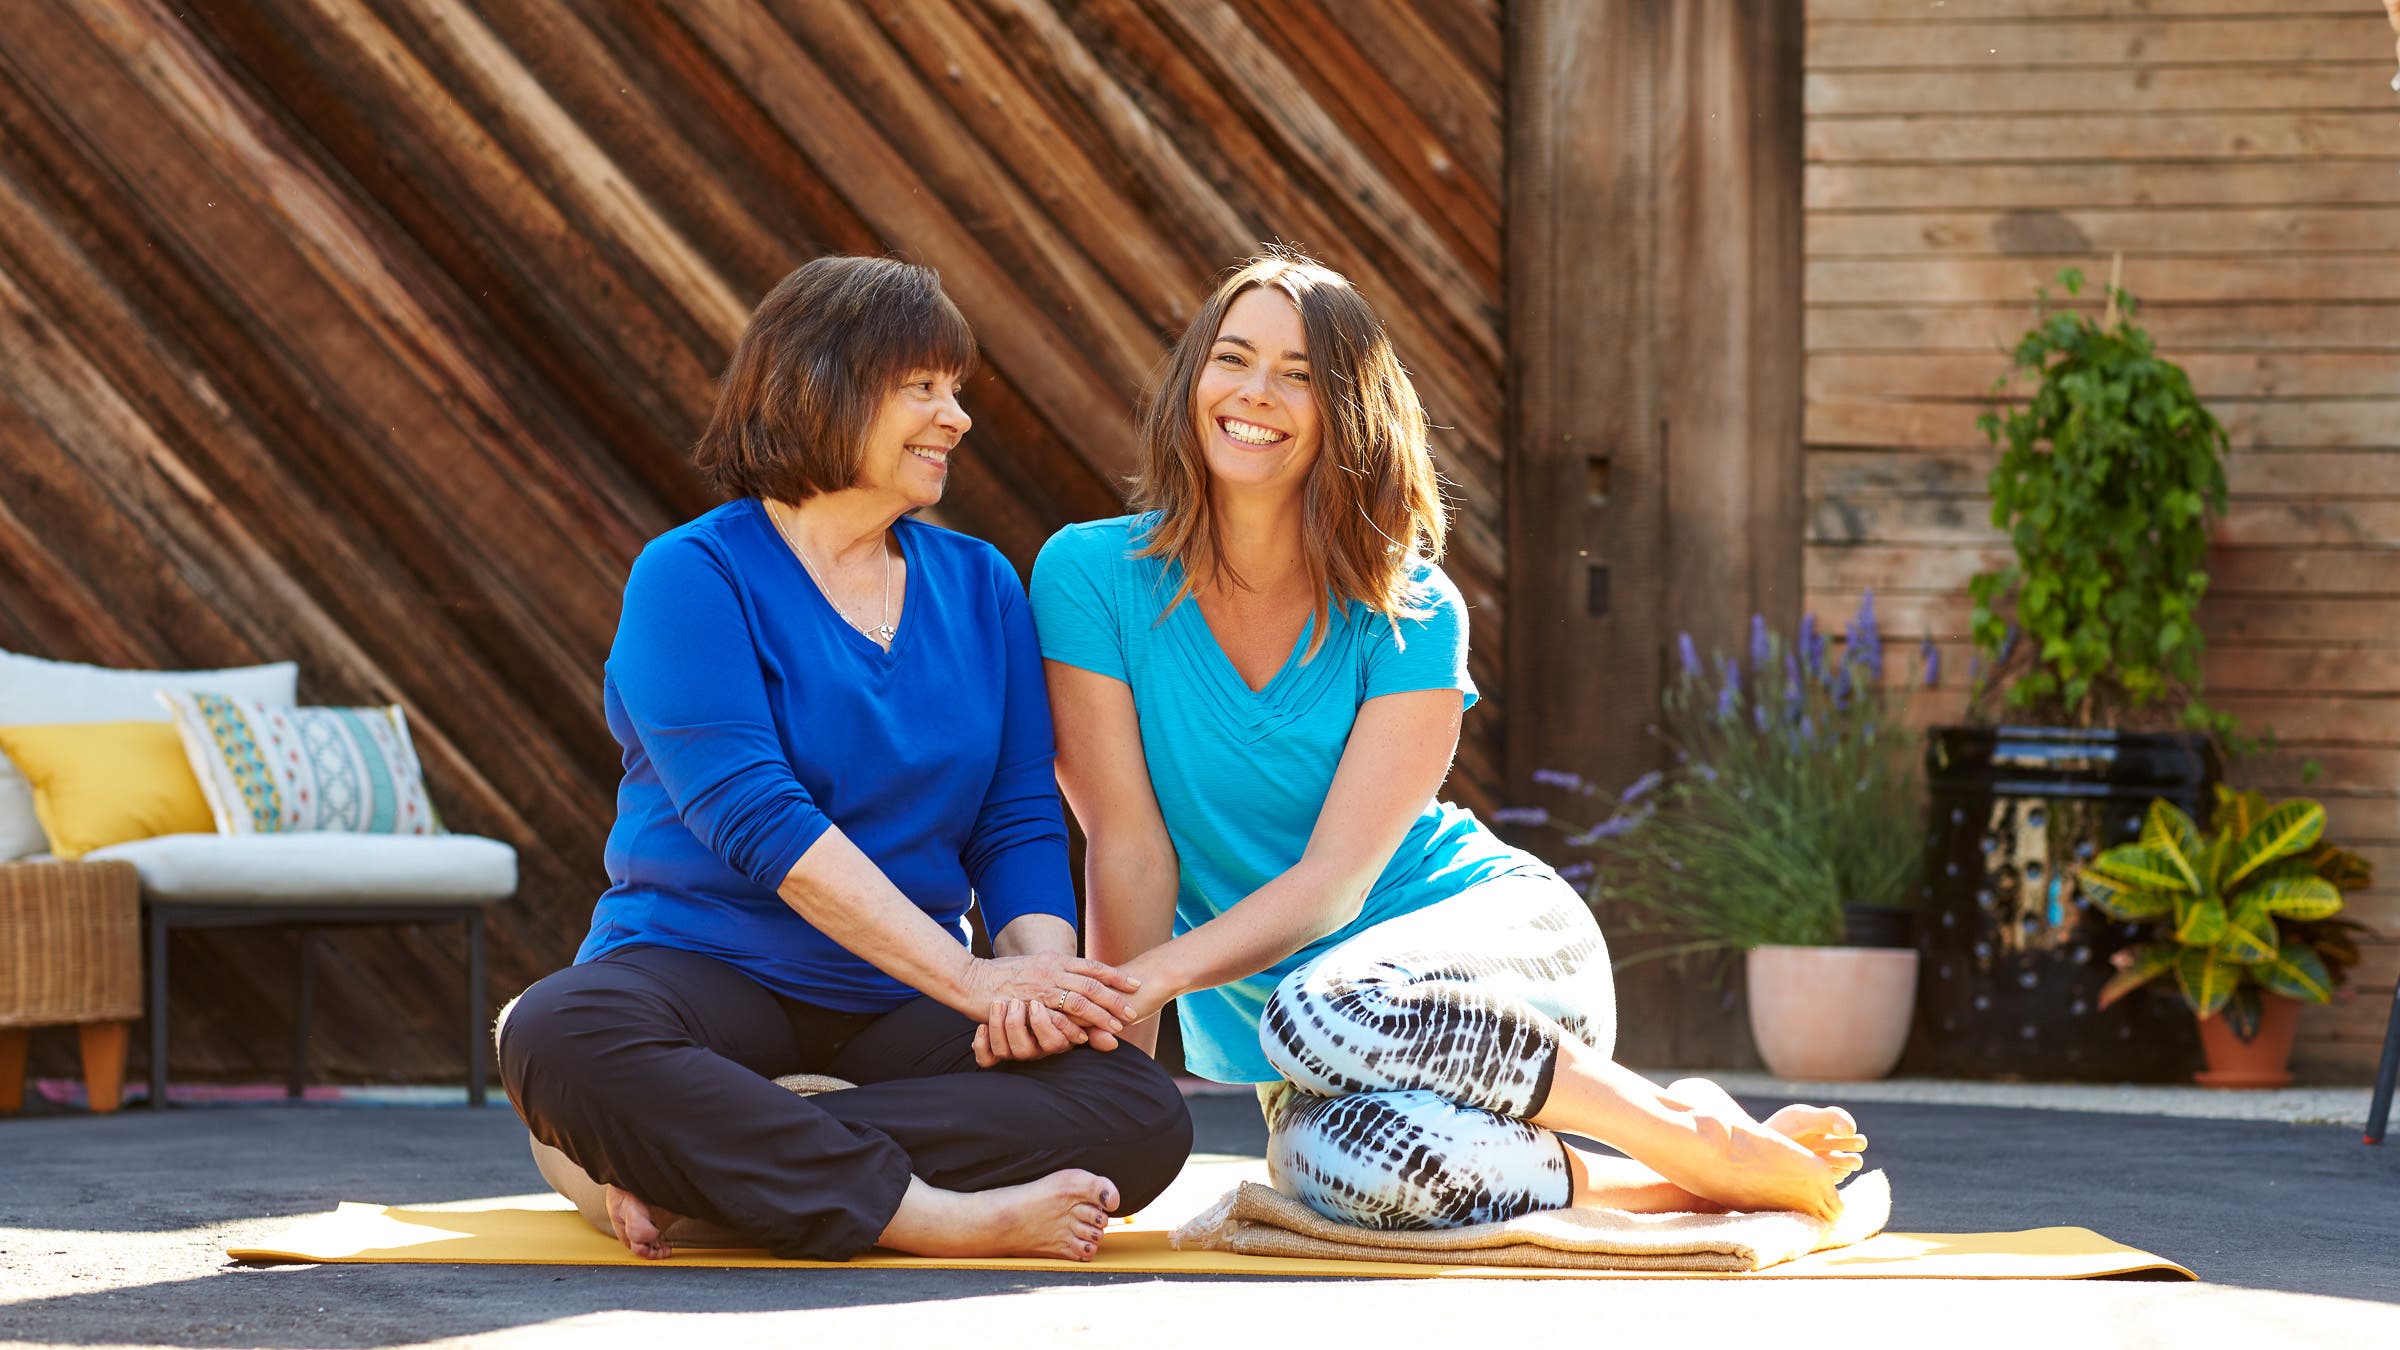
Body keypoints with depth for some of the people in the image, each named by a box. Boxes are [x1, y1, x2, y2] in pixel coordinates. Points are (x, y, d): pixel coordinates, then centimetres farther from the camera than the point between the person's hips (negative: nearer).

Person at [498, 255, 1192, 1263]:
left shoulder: (980, 586, 14)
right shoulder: (692, 577, -4)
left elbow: (1020, 826, 8)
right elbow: (757, 821, -16)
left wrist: (1036, 968, -16)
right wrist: (971, 978, -23)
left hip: (898, 1010, 4)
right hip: (710, 975, -4)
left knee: (1143, 1120, -24)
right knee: (559, 1039, -39)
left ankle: (701, 1163, -28)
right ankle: (930, 1215, -38)